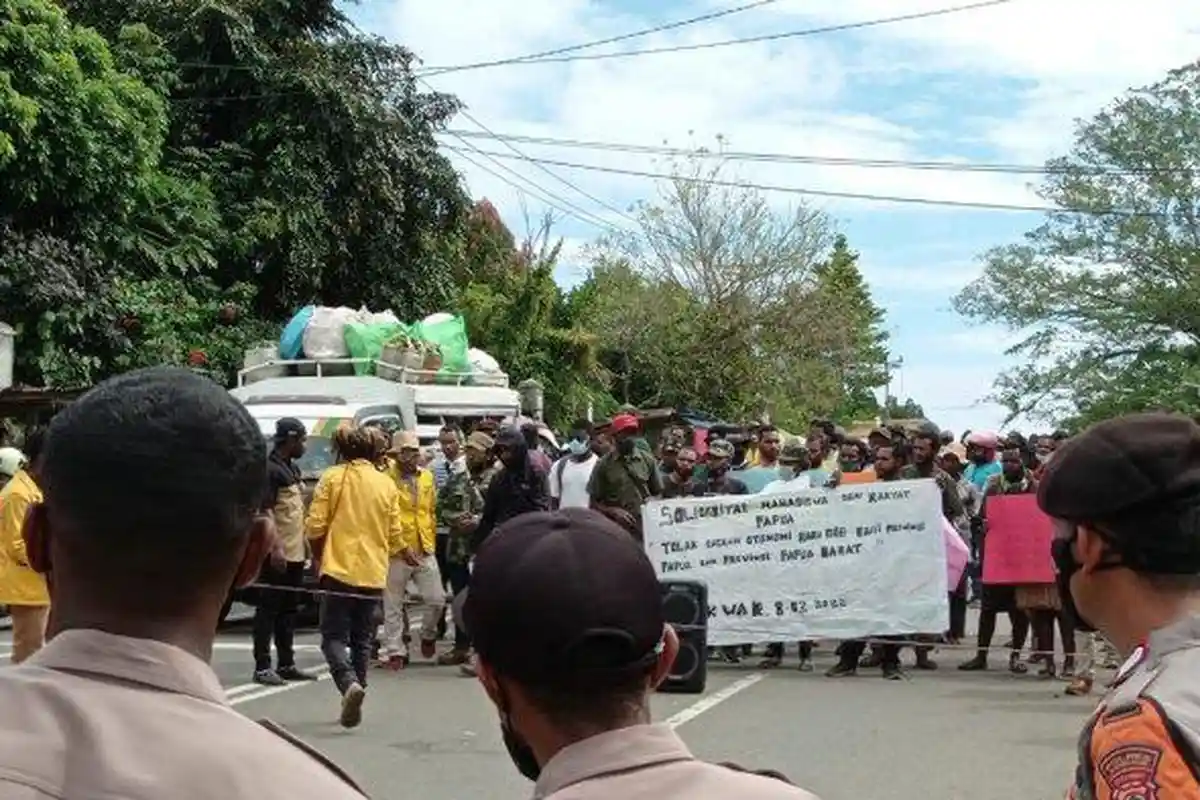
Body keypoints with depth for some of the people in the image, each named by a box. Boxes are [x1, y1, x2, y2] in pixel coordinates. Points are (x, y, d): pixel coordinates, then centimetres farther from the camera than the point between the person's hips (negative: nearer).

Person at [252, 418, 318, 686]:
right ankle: (262, 667, -2)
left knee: (288, 611, 13)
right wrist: (275, 548, -25)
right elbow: (266, 510, -19)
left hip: (295, 551, 9)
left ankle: (287, 664, 19)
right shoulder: (270, 469, -12)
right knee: (268, 610, -5)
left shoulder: (293, 469, 17)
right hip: (277, 553, -9)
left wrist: (304, 541, 18)